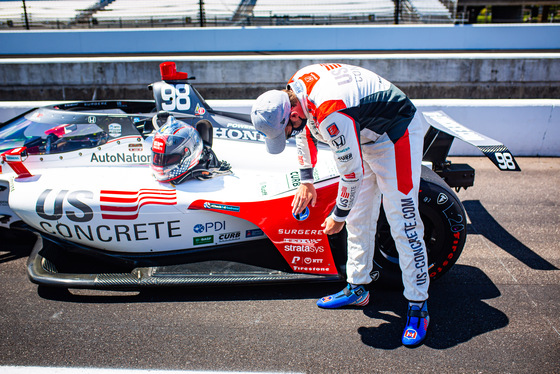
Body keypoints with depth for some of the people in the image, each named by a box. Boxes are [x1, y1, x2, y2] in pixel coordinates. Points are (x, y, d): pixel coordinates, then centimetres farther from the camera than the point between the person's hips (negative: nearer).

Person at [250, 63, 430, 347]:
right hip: (365, 137, 9)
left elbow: (351, 172, -27)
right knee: (359, 219, 12)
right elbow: (306, 129, 11)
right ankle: (357, 288, 25)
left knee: (403, 223, -9)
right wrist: (306, 181, 14)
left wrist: (338, 216, -12)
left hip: (395, 137, -9)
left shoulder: (331, 115, -37)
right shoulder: (296, 86, -8)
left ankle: (418, 306, 3)